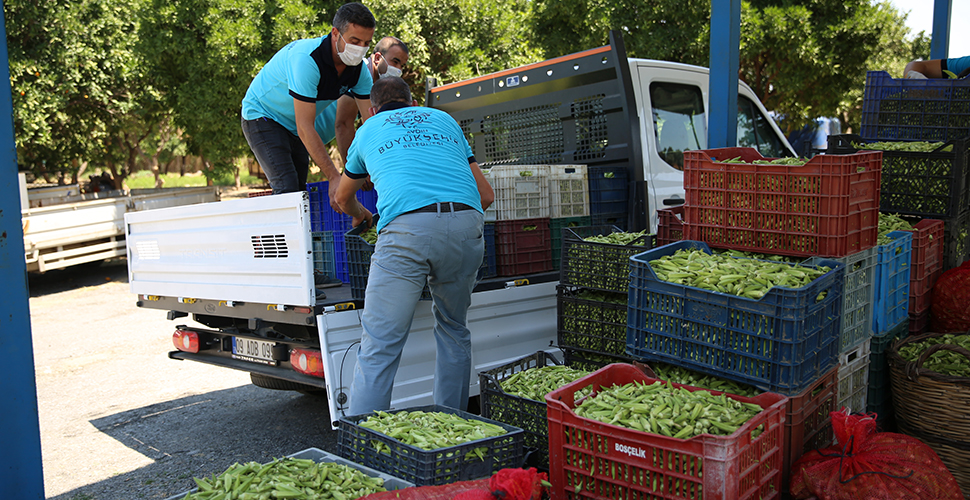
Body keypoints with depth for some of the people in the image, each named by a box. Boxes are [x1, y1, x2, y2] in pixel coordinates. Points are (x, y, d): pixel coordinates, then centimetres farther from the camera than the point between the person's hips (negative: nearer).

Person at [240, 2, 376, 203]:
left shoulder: (359, 70, -13)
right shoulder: (307, 58, -35)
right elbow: (305, 129, -35)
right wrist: (333, 177, -38)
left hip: (293, 126, 7)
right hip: (262, 115, -7)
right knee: (287, 188, -20)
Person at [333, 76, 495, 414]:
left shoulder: (368, 131, 28)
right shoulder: (444, 120, 32)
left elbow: (343, 198, 44)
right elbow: (486, 194, 30)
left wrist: (360, 215, 66)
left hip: (407, 227, -3)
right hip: (466, 225, 3)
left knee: (380, 344, -2)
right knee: (453, 328, 20)